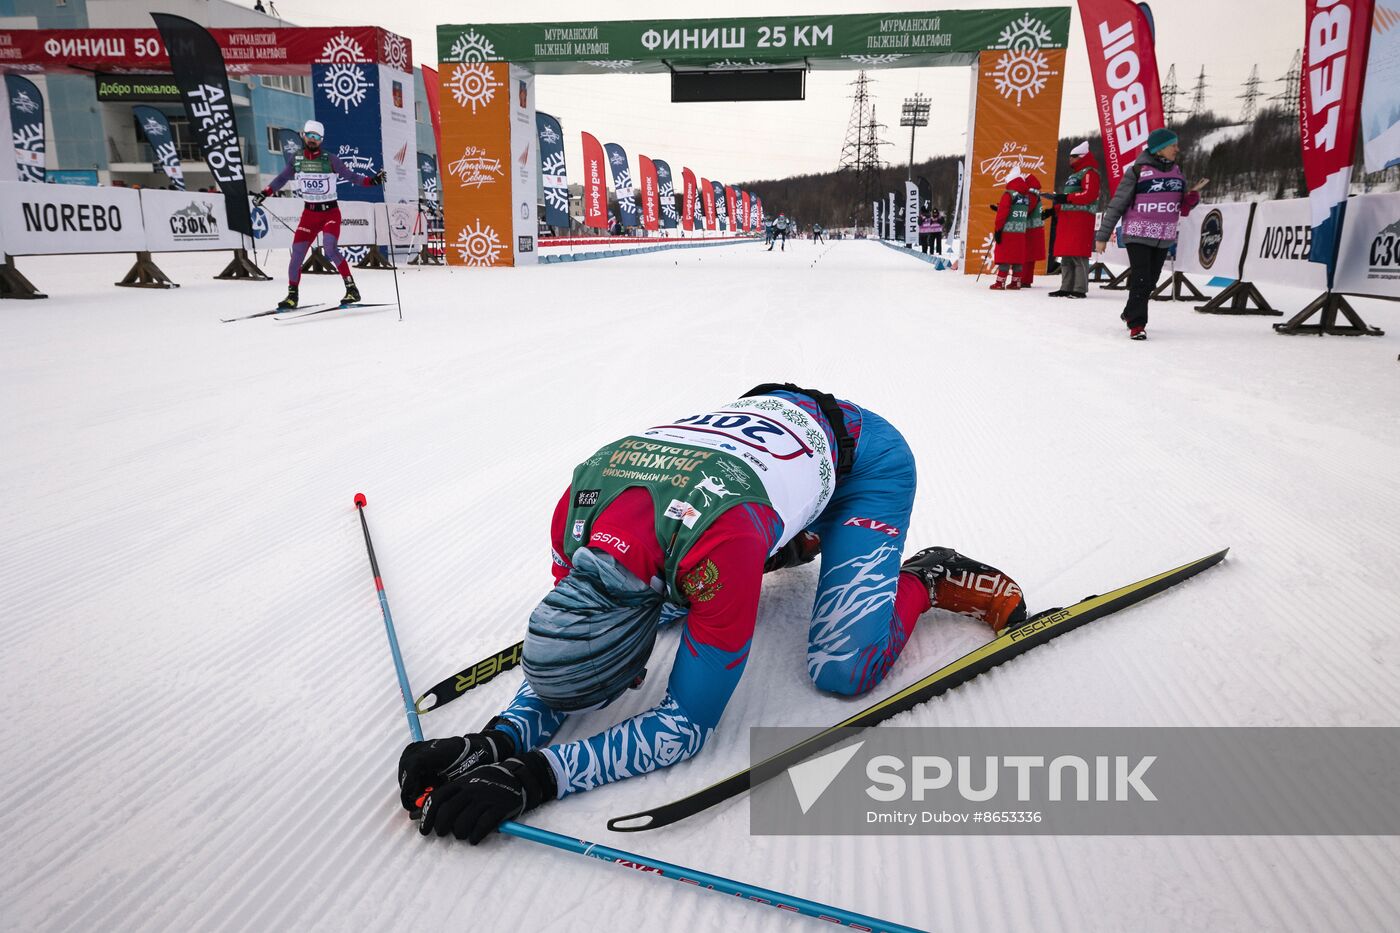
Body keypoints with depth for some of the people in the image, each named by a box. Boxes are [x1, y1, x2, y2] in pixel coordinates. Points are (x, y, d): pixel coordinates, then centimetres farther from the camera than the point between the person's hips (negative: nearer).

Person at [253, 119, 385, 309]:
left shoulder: (329, 159, -5)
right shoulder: (296, 159, 4)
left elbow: (350, 176, -6)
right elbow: (281, 179, 11)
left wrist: (372, 180, -21)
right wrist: (264, 193, -1)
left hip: (331, 211, -3)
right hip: (309, 213, 3)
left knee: (330, 248, -24)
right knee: (297, 252, -4)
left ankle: (351, 289, -16)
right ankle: (292, 295, 9)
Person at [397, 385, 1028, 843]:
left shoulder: (722, 545, -44)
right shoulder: (576, 508, -25)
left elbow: (689, 725, -34)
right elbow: (568, 643, -12)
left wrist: (536, 777, -40)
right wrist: (497, 742, -29)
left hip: (866, 456, -6)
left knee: (841, 670, -21)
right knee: (672, 598, 9)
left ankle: (931, 578, 8)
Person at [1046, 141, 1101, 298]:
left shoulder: (1089, 173, -4)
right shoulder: (1073, 175, 26)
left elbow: (1089, 195, -17)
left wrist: (1066, 197, -19)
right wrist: (1055, 208, 15)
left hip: (1081, 219, -10)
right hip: (1066, 218, 10)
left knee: (1078, 255, -13)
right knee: (1066, 256, 8)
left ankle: (1080, 290, -13)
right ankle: (1066, 288, 11)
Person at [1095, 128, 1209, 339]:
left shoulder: (1178, 172, 10)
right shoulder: (1138, 171, -7)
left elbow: (1182, 208, 15)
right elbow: (1116, 204, -5)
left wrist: (1194, 194, -6)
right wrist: (1102, 236, -6)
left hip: (1164, 237, 6)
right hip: (1138, 235, -6)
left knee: (1151, 281, 11)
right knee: (1141, 279, -11)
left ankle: (1130, 313, 31)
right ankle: (1136, 324, -2)